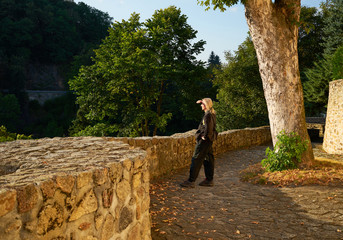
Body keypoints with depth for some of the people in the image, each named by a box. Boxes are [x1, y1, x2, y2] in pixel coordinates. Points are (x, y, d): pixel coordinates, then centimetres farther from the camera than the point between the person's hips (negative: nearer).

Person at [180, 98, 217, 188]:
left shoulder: (208, 115, -19)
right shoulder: (211, 113, 11)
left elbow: (208, 127, -27)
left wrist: (205, 136, -14)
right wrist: (202, 101, 24)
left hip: (204, 140, -10)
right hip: (209, 140, 10)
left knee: (196, 159, -7)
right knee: (208, 159, 13)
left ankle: (191, 181, -5)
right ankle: (209, 180, 20)